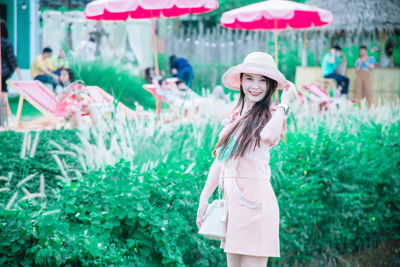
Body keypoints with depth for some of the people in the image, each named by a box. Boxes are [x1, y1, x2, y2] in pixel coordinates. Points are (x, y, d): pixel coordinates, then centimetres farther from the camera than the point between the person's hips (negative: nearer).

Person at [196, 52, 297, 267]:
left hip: (253, 198, -7)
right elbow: (220, 160, 18)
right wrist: (204, 198, 15)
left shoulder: (270, 116, -4)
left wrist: (284, 103, -16)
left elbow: (268, 137, -29)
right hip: (231, 199, 7)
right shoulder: (234, 117, 16)